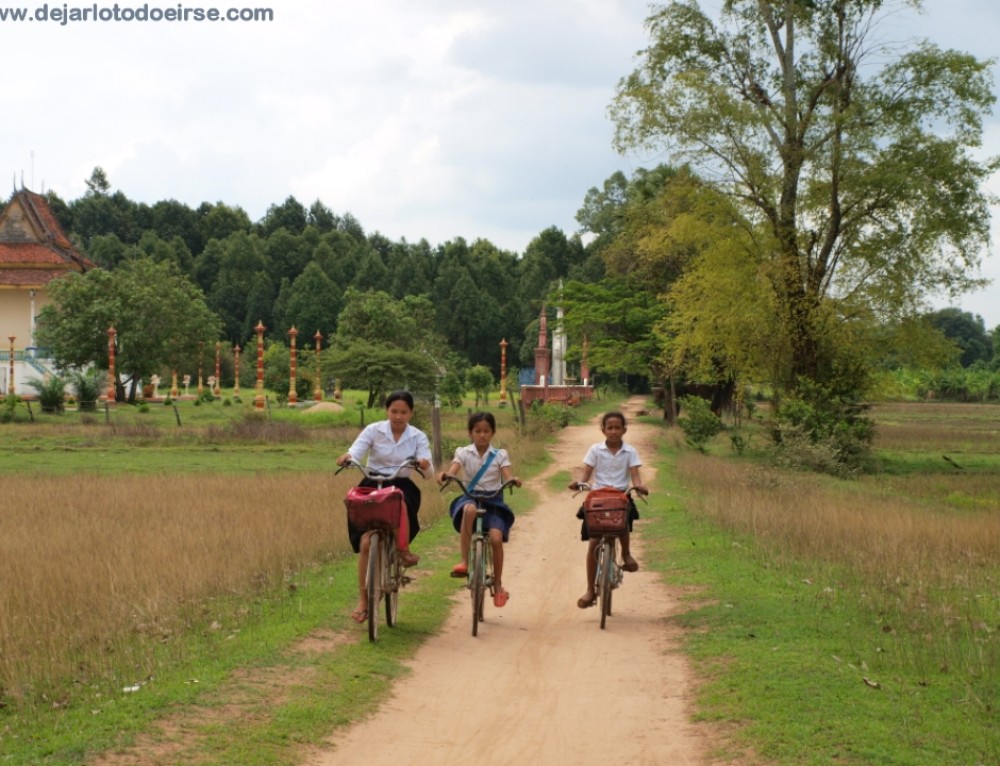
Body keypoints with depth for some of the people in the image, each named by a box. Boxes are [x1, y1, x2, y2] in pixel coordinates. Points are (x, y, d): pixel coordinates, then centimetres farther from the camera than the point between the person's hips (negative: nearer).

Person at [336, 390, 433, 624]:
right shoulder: (373, 430, -1)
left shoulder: (418, 437, 2)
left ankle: (403, 550, -17)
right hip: (372, 487, 0)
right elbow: (356, 450, -15)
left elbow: (428, 471, -8)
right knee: (366, 543, -11)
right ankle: (363, 600, -1)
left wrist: (424, 464, -32)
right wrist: (347, 456, -39)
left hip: (402, 486, 0)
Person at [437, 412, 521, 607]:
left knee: (496, 538, -21)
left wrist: (514, 480, -32)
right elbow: (452, 472, -12)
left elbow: (507, 476, -8)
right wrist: (444, 475, -35)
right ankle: (464, 561, -36)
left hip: (493, 501, 1)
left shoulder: (500, 455, 6)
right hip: (470, 497, -1)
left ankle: (498, 585, 0)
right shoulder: (463, 453, 5)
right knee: (469, 509, -39)